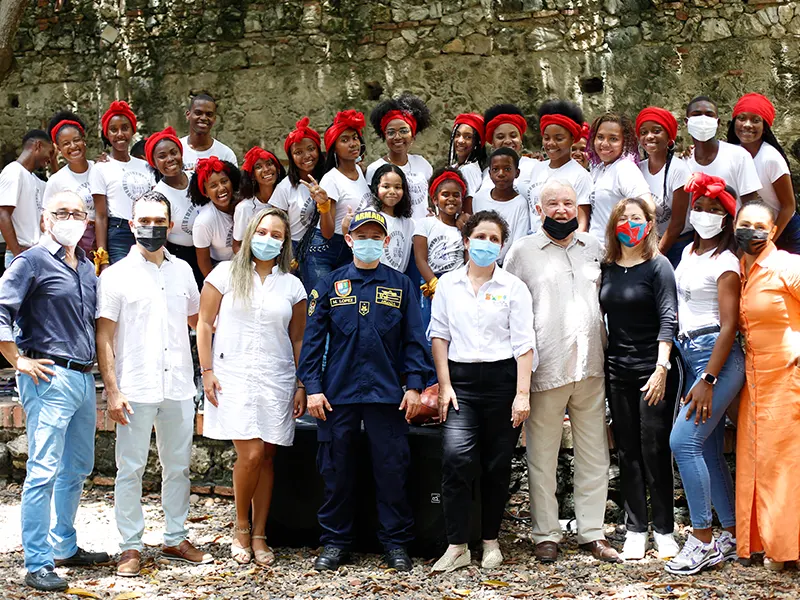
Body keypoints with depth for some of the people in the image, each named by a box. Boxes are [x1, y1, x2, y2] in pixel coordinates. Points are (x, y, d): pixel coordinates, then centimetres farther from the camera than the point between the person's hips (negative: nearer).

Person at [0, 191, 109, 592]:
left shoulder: (86, 267, 16)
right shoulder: (33, 262, -6)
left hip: (84, 377, 8)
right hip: (50, 378, -8)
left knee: (77, 469, 16)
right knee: (44, 471, -7)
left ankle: (65, 547, 29)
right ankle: (37, 565, -2)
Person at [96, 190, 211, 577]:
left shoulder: (182, 270, 10)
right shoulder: (116, 275, -1)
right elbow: (104, 337, -3)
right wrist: (112, 390, -10)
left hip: (179, 388, 4)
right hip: (135, 390, -4)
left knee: (177, 467, 10)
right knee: (131, 470, 2)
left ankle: (175, 539, 22)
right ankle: (131, 547, 12)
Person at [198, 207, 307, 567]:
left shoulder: (292, 285, 11)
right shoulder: (225, 274, 5)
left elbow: (298, 340, 12)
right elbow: (205, 324, 4)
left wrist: (301, 386, 6)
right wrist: (207, 371, -4)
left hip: (277, 380, 3)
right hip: (234, 377, -2)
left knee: (267, 456, 2)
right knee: (251, 453, -13)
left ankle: (259, 535, 13)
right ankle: (241, 528, 9)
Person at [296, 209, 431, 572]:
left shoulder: (401, 286, 7)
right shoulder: (330, 285, 6)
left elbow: (414, 340, 6)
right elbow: (313, 339, 5)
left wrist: (414, 386, -2)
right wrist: (312, 387, -3)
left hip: (387, 393, 0)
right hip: (336, 394, 1)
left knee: (392, 470, 2)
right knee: (336, 471, 6)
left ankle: (395, 543, 14)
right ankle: (335, 543, 18)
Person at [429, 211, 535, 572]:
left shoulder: (513, 287, 2)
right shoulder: (448, 285, 8)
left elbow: (523, 343, -1)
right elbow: (439, 335, 8)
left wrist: (523, 393, -8)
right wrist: (445, 386, -1)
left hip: (501, 379, 0)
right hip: (461, 379, 1)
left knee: (497, 465, 6)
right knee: (456, 457, -16)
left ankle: (490, 540, 21)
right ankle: (457, 545, -9)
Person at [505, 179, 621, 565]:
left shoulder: (594, 248, 14)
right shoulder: (522, 252, 3)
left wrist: (609, 353, 15)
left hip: (591, 368, 4)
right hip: (545, 370, -3)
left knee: (594, 453, 7)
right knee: (542, 456, 2)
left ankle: (593, 532, 17)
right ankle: (546, 534, 13)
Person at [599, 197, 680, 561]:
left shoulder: (658, 266, -5)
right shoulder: (608, 268, 9)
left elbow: (668, 318, -12)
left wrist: (661, 368, -20)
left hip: (653, 371, -4)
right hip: (618, 371, 5)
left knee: (655, 451, -2)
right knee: (628, 452, 7)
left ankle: (664, 530, 9)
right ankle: (635, 530, 15)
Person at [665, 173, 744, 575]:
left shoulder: (726, 262, -8)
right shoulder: (689, 252, 15)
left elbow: (729, 326, -14)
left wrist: (708, 380, -20)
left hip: (717, 358, -8)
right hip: (689, 354, 8)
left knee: (684, 441, -15)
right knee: (708, 451, 8)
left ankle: (703, 541, -8)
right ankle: (732, 536, 17)